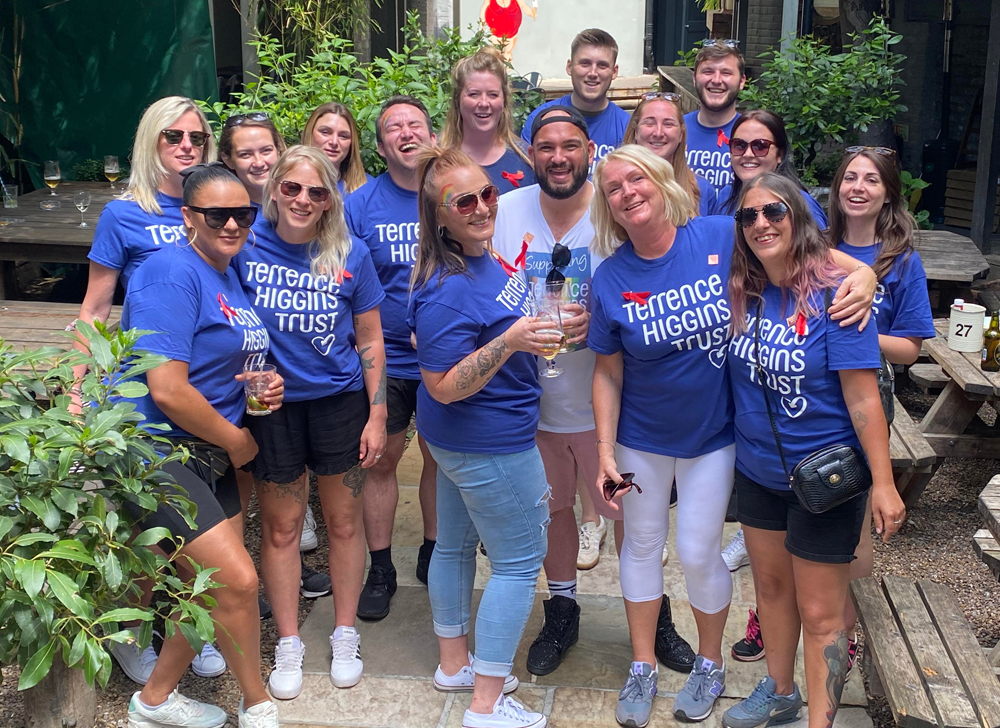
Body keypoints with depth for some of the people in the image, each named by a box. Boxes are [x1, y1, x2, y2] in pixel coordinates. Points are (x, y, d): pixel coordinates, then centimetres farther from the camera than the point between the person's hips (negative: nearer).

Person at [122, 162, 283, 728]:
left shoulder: (231, 276, 12)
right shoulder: (173, 273, -17)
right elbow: (167, 389, -25)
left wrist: (265, 388, 3)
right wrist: (237, 441, -10)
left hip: (211, 455, 9)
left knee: (213, 588, 13)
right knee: (238, 580, -12)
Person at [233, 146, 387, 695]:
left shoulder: (350, 255, -6)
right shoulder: (246, 247, -7)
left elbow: (369, 339, 0)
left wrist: (377, 415, -3)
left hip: (340, 401, 0)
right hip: (272, 405, 0)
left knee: (343, 521, 10)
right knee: (280, 526, 11)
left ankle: (344, 635, 29)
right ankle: (288, 644, 27)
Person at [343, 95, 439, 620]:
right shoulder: (360, 205, -5)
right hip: (386, 359, -1)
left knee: (441, 457, 14)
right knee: (381, 461, 7)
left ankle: (433, 553, 34)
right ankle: (380, 570, 22)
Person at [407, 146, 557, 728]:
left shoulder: (486, 259, 2)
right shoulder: (446, 292, -27)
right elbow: (444, 387, -26)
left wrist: (546, 325, 6)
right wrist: (508, 342, -35)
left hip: (459, 439, 9)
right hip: (491, 444, -9)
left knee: (456, 543, 20)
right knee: (519, 561, 1)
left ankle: (455, 664, 39)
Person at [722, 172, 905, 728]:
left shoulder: (834, 294, -19)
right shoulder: (741, 293, -2)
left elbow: (863, 395, -19)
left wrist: (883, 482, -19)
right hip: (758, 470, 6)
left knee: (820, 614, 5)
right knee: (771, 585, 22)